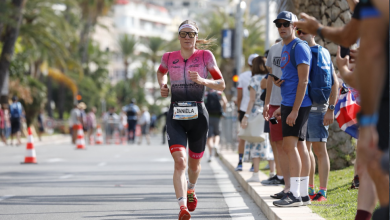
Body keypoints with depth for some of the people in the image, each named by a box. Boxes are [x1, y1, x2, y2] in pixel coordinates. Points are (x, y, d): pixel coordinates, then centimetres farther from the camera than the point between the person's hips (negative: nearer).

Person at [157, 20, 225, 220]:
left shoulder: (205, 56, 0)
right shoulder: (169, 57, 5)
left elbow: (221, 85, 1)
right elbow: (161, 72, 28)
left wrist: (203, 81, -17)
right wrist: (162, 86, 8)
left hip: (198, 115, 0)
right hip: (175, 116, 0)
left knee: (194, 163, 15)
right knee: (179, 160, -19)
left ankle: (191, 190, 48)